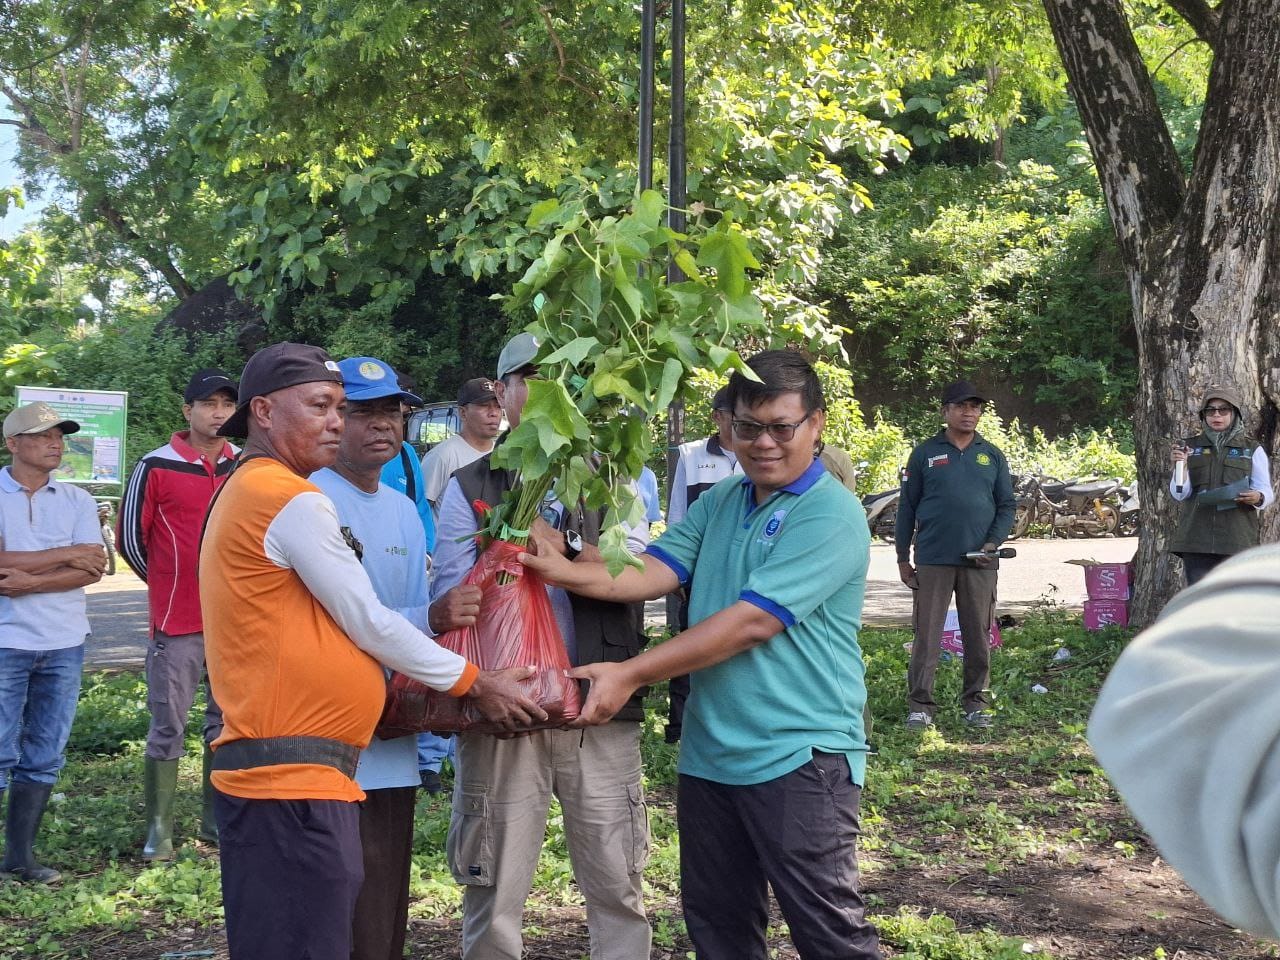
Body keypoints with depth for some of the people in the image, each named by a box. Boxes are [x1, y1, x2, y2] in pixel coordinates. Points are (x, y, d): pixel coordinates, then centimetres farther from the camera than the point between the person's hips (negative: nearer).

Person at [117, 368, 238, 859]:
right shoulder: (156, 467, -5)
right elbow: (131, 538, 1)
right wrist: (168, 583, 9)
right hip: (176, 622, -4)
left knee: (227, 723, 11)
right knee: (168, 728, 0)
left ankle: (217, 820, 21)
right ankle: (158, 830, 7)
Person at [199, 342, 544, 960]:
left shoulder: (248, 493, 18)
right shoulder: (291, 499, -12)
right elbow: (369, 624, -9)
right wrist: (477, 684, 2)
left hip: (278, 769, 10)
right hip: (293, 777, -10)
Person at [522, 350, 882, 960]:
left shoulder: (831, 516, -14)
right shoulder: (720, 501, 11)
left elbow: (750, 622, -20)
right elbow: (652, 571, 1)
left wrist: (631, 675, -18)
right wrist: (565, 571, -18)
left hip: (799, 758, -7)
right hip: (708, 754, 8)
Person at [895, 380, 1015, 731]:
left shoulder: (992, 456, 11)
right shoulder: (925, 454, 4)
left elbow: (1006, 505, 12)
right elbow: (907, 507, 6)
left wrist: (994, 541, -6)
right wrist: (902, 557, 3)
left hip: (980, 562, 2)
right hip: (933, 561, -2)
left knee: (978, 636, 7)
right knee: (927, 635, -2)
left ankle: (976, 702, 16)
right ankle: (920, 705, 3)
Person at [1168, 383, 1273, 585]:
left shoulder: (1252, 449, 8)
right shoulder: (1190, 447, 11)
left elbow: (1267, 491, 4)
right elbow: (1179, 493, 5)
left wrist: (1257, 498, -20)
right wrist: (1180, 468, -15)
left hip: (1238, 540, -1)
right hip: (1196, 539, 1)